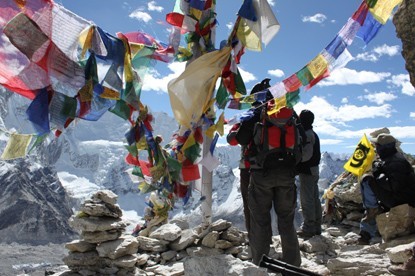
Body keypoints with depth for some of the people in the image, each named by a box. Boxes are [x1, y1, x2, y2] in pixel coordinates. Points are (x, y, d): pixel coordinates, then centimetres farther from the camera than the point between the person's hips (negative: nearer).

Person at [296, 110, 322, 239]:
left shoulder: (306, 134, -14)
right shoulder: (313, 134, 18)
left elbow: (306, 154, -23)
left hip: (306, 171, -10)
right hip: (313, 170, 10)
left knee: (306, 200, -6)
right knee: (314, 199, 13)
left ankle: (308, 228, -3)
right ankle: (316, 227, 20)